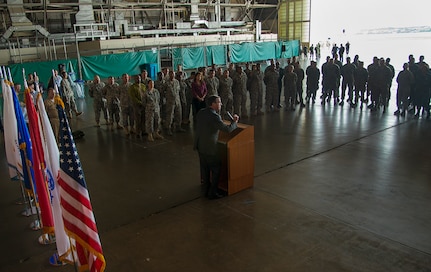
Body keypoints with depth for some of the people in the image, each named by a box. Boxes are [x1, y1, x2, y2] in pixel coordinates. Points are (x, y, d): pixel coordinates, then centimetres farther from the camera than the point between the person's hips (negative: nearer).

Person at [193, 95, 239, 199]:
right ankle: (212, 193, 13)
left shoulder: (200, 112, 2)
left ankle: (206, 190, 29)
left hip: (200, 146, 8)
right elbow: (228, 129, -22)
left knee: (205, 169, 18)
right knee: (216, 170, 7)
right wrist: (235, 121, -4)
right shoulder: (215, 117, -22)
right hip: (210, 148, -8)